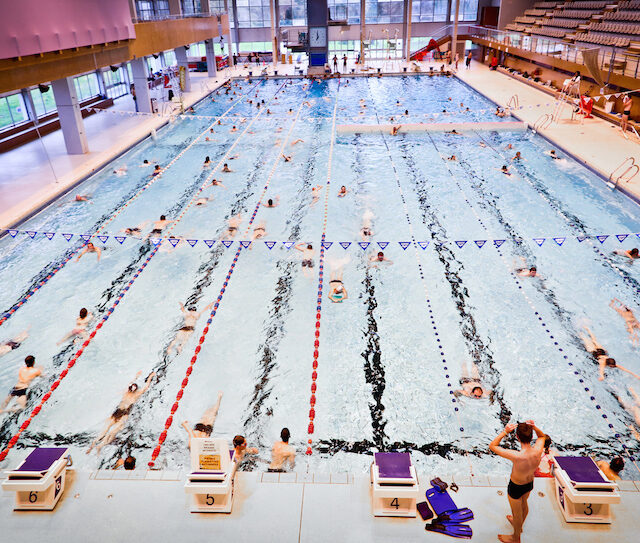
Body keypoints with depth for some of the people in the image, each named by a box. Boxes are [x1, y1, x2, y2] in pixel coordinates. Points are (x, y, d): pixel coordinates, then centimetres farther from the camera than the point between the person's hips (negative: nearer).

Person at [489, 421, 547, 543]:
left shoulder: (517, 456, -44)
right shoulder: (537, 451, -29)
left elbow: (492, 446, -33)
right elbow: (542, 436, -6)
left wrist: (505, 432, -32)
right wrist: (534, 427, -24)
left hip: (516, 487, -5)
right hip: (530, 483, 5)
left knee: (517, 512, 22)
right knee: (524, 504, 34)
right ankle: (519, 525, 64)